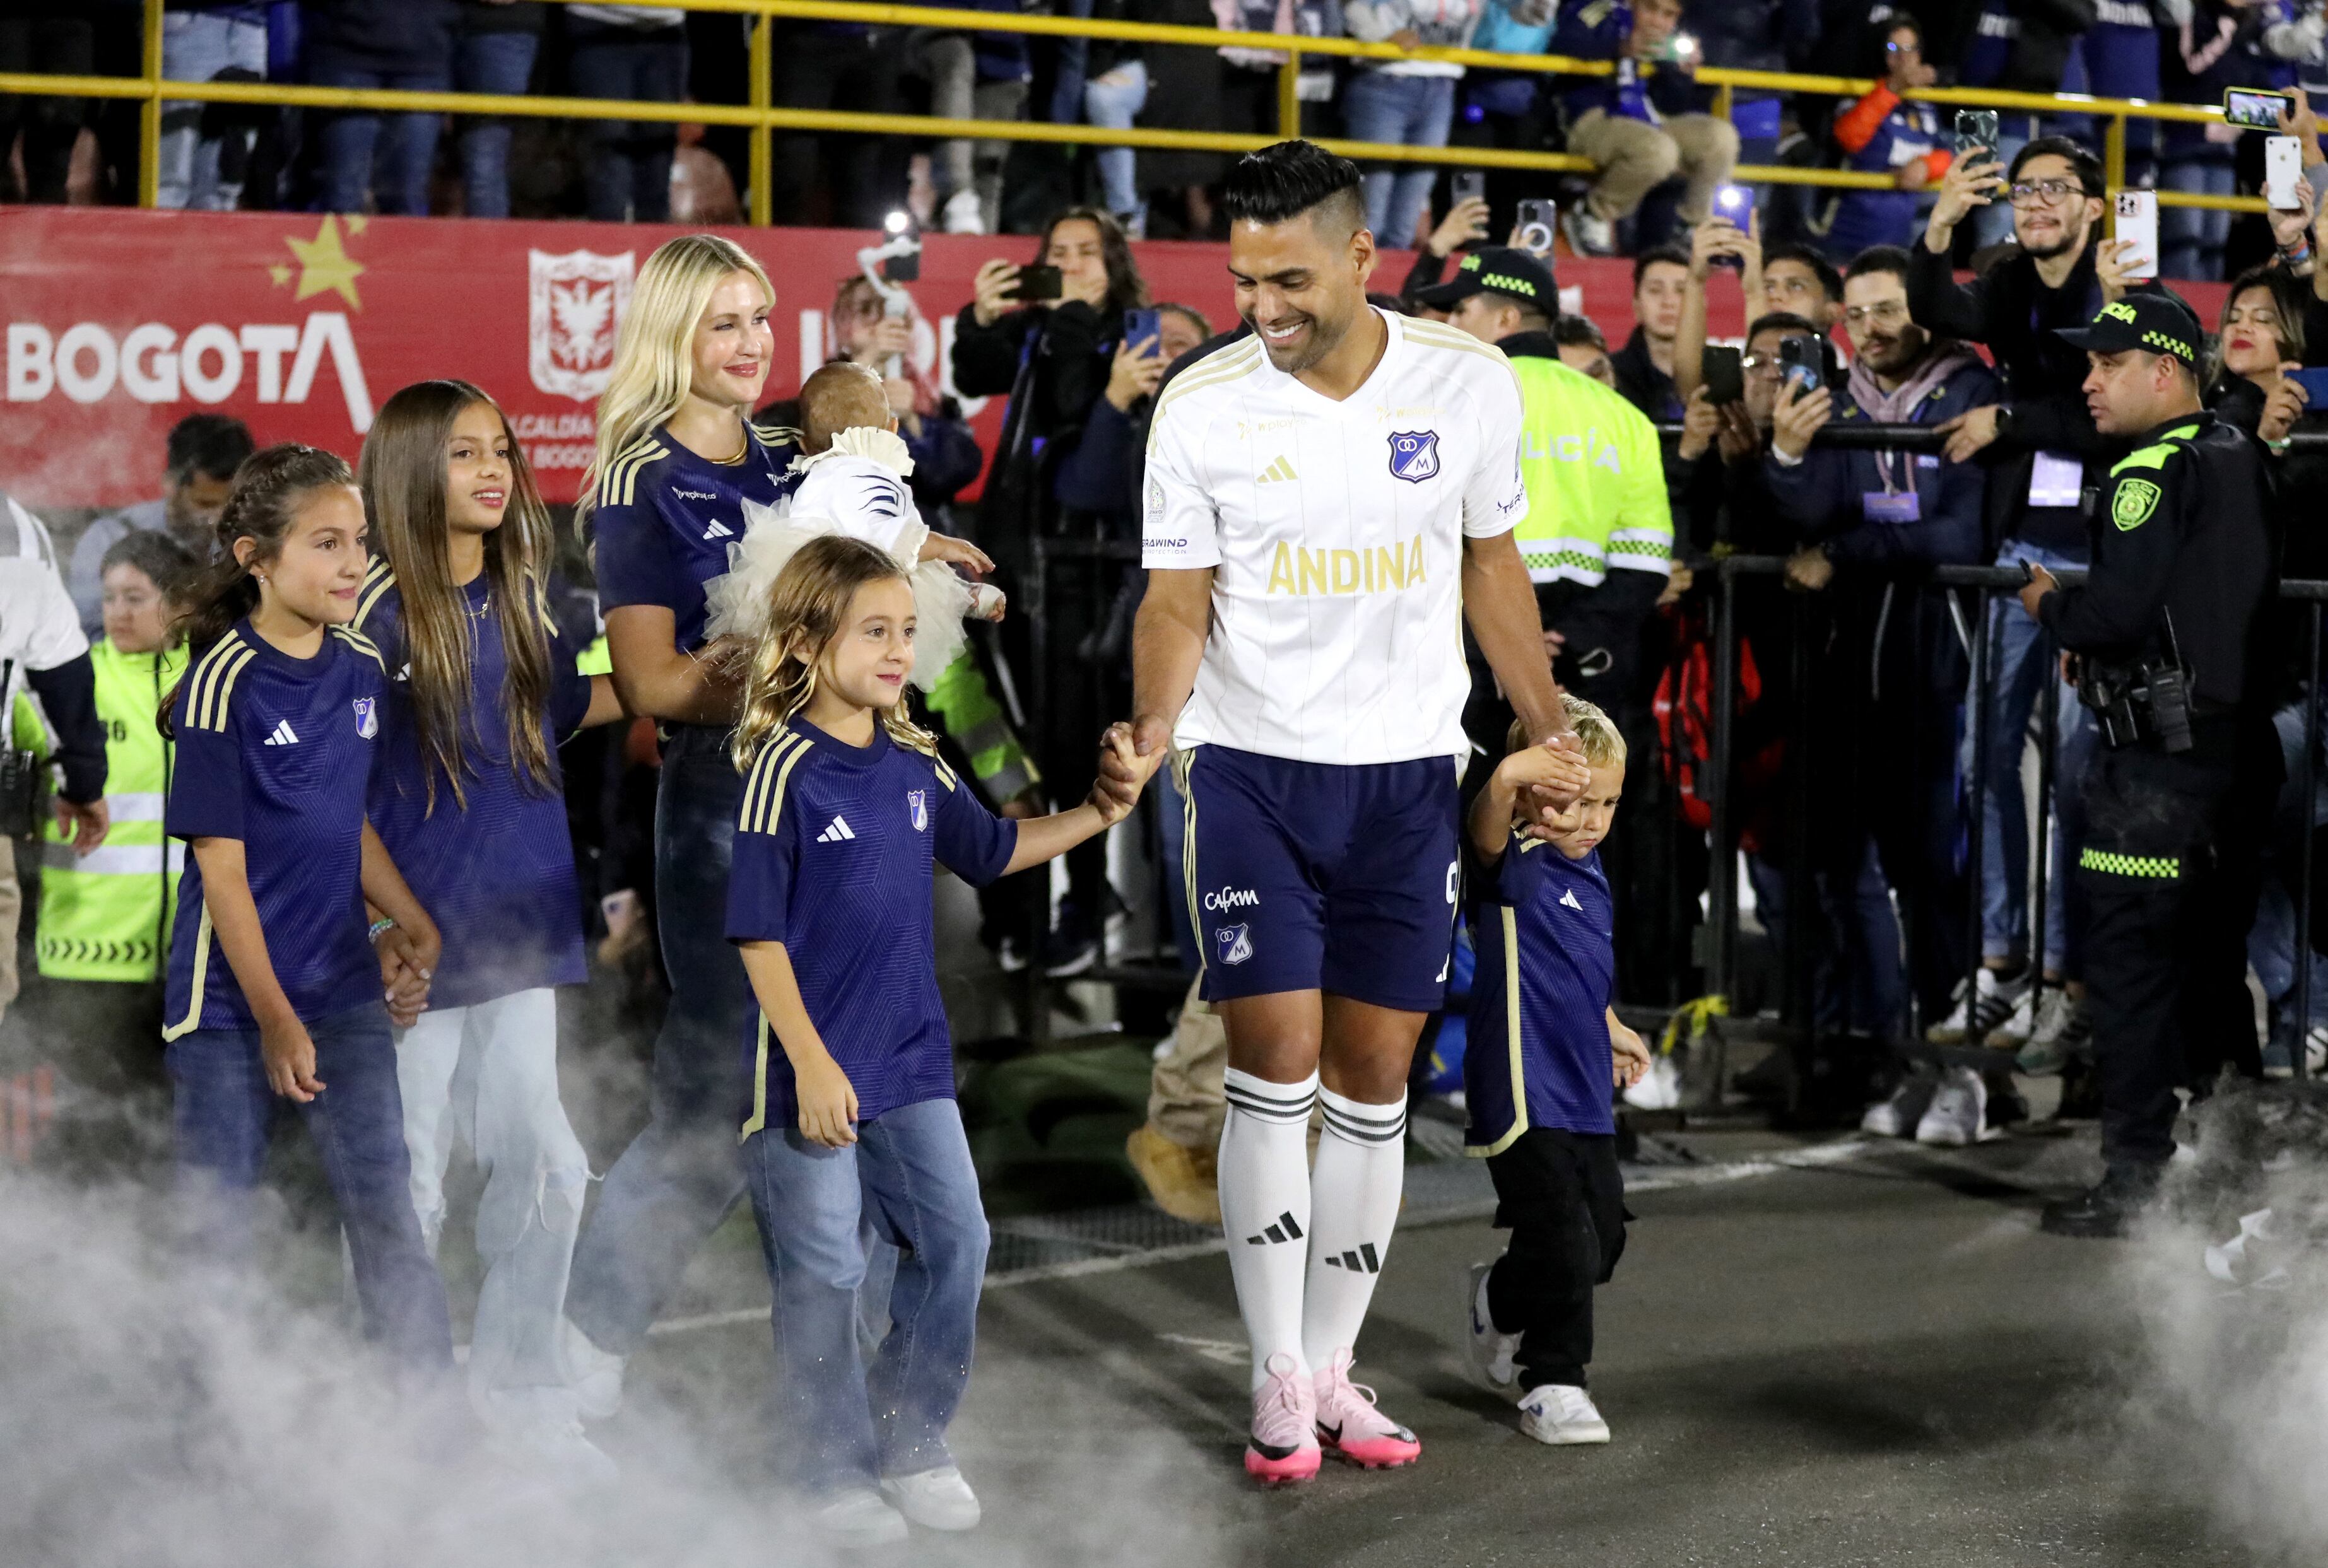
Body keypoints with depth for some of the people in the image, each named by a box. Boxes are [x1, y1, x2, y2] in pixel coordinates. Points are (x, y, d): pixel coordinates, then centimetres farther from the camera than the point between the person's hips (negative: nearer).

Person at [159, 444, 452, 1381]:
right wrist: (274, 1021, -14)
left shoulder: (361, 669, 5)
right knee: (220, 1224, 4)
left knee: (386, 1207, 1)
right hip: (230, 996, -5)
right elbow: (221, 865, -13)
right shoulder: (229, 682, -13)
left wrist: (409, 921, 4)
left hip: (343, 987, 5)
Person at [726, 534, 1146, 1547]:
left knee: (954, 1241, 7)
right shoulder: (786, 769, -14)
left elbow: (990, 851, 23)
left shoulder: (914, 764, 6)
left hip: (912, 1059, 7)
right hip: (813, 1068, -7)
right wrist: (810, 1063, -18)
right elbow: (759, 932, -15)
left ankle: (912, 1444, 25)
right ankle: (836, 1471, 19)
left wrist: (1094, 817, 9)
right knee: (823, 1273, 3)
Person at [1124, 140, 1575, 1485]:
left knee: (1374, 1081, 5)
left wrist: (1556, 737, 11)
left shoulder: (1469, 383, -3)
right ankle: (1279, 1378, 3)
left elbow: (1491, 567, 10)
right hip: (1249, 769, -1)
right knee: (1275, 1066, -7)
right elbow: (1179, 600, -1)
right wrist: (1154, 728, -19)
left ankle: (1332, 1366, 18)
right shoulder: (1200, 404, -6)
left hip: (1407, 772, 2)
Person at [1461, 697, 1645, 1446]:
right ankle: (1552, 1384, 4)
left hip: (1583, 1093, 9)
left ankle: (1500, 1304, 40)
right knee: (1563, 1240, -11)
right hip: (1522, 1094, -9)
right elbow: (1487, 828, -39)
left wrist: (1611, 1030, 38)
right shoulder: (1514, 862, -13)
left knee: (1603, 1237, 15)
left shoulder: (1586, 866, 13)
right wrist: (1506, 777, -59)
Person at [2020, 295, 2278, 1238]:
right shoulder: (2241, 462, 14)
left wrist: (2050, 607, 0)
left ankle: (2138, 1180, -3)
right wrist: (2096, 645, 16)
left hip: (2157, 760, -9)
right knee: (2212, 965, 16)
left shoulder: (2153, 474, -14)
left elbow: (2118, 612, -20)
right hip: (2241, 744, 9)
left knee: (2129, 964, -5)